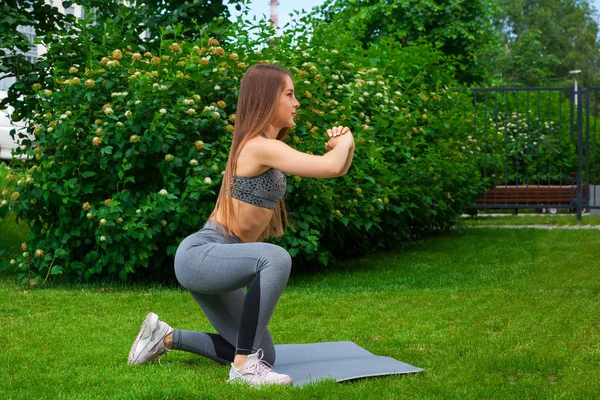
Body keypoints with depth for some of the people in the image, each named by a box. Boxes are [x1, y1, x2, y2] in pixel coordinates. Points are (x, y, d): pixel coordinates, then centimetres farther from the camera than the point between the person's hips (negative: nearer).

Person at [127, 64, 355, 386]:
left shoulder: (266, 147, 13)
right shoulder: (259, 146, -17)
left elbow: (339, 168, 19)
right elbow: (330, 168, -27)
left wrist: (344, 145, -2)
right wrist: (345, 141, -6)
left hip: (215, 263, 10)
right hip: (199, 255, -10)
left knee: (262, 356, 8)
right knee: (276, 259, -36)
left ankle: (166, 337, 22)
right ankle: (244, 365, -27)